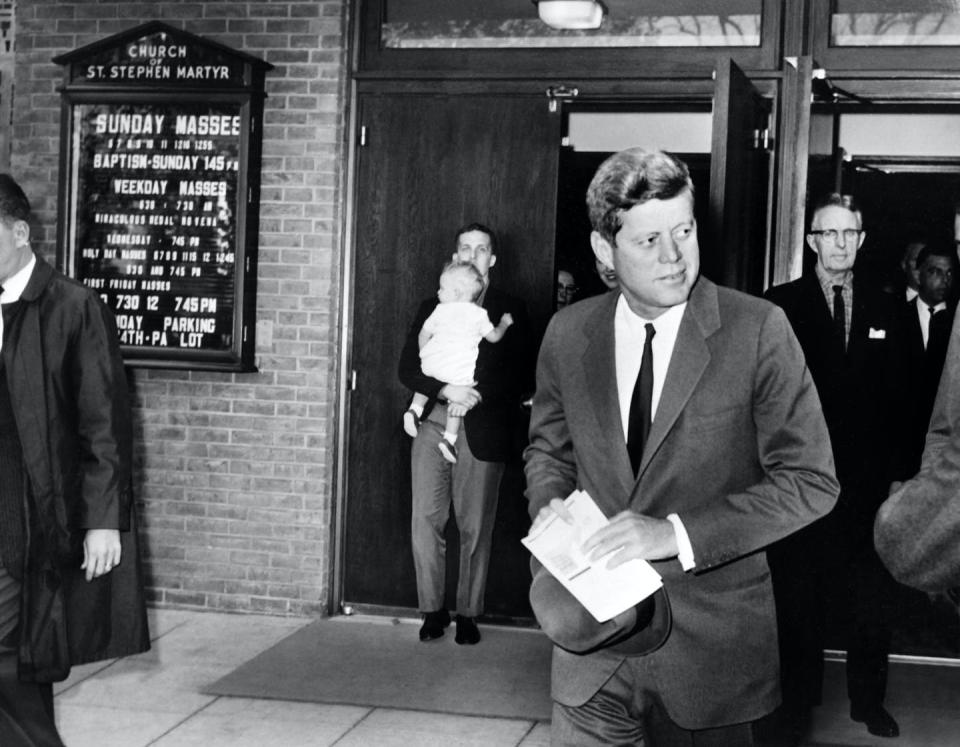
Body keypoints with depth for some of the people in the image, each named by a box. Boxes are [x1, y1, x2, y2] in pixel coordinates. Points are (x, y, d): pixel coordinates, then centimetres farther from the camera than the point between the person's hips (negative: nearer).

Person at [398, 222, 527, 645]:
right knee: (425, 520, -3)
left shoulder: (509, 311, 9)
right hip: (433, 424, 2)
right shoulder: (433, 308, 15)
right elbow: (408, 368, 6)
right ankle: (432, 610, 8)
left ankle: (468, 614, 11)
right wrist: (447, 390, -12)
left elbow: (515, 374, -1)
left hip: (481, 431, -2)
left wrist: (474, 397, -15)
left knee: (475, 528, 1)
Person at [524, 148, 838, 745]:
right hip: (594, 634, 3)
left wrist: (677, 534, -21)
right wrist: (550, 501, -6)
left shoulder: (758, 330, -11)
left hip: (708, 647, -2)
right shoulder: (568, 334, 1)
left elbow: (810, 481, -12)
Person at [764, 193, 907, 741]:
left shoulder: (886, 309, 8)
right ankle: (799, 702, 22)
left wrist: (895, 469, 1)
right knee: (800, 599, 8)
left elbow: (898, 396, 7)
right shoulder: (781, 305, -2)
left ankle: (869, 702, 24)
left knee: (871, 599, 9)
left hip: (869, 479, 3)